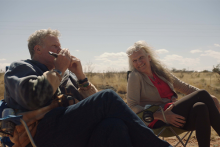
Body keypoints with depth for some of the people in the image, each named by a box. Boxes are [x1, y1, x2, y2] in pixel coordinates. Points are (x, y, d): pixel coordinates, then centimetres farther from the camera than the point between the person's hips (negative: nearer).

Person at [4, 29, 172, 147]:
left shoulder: (65, 73, 30)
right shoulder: (20, 67, 14)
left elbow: (92, 101, 22)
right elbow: (34, 98, -10)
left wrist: (80, 75, 10)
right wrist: (58, 70, 0)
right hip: (46, 132, -5)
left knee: (114, 124, -30)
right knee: (108, 97, -22)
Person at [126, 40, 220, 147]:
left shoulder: (160, 71, 16)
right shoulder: (135, 76, -1)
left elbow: (184, 87, 23)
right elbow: (132, 107, -11)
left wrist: (209, 97, 10)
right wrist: (162, 116, -22)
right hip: (157, 120, -6)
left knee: (200, 107, -26)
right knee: (202, 94, -19)